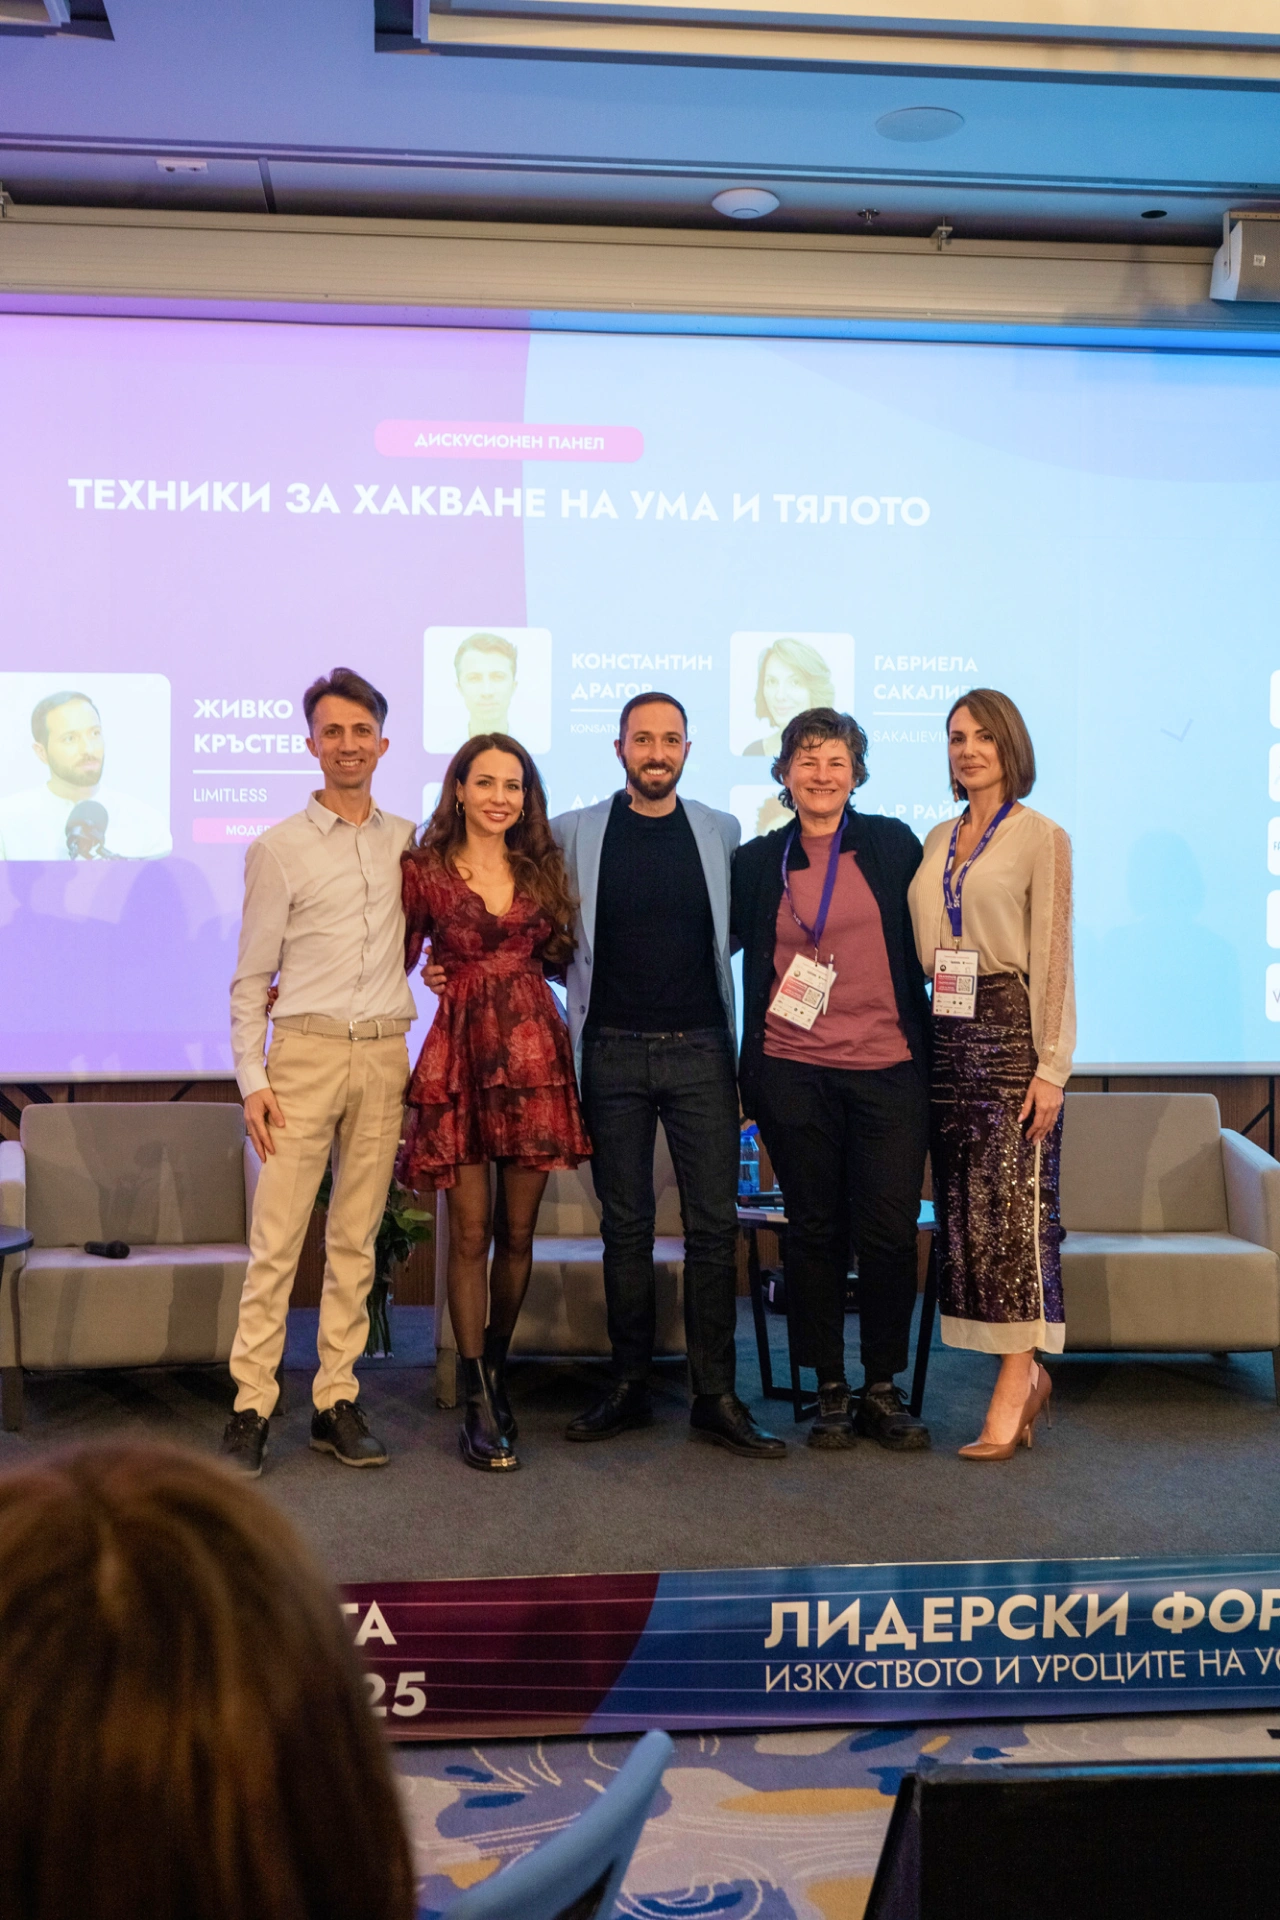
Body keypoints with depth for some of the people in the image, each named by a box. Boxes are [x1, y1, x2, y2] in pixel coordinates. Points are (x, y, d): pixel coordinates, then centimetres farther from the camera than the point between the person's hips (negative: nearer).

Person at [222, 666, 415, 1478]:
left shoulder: (408, 840, 12)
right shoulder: (278, 848, 3)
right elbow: (251, 977, 2)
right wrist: (252, 1076, -6)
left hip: (384, 1056, 3)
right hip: (305, 1053, -3)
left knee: (357, 1238, 6)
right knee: (277, 1238, -5)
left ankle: (338, 1402, 13)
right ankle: (252, 1408, 1)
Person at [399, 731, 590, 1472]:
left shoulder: (542, 868, 11)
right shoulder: (425, 869, 3)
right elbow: (398, 958, 10)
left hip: (533, 1050, 3)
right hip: (462, 1055, -3)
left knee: (518, 1231, 6)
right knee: (471, 1232, -3)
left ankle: (497, 1369, 26)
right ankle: (480, 1403, 5)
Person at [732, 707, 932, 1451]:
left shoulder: (892, 845, 4)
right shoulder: (758, 861, 6)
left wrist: (932, 1042, 5)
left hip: (888, 1069, -1)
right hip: (794, 1073, 1)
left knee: (890, 1232, -1)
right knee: (815, 1232, 6)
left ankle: (884, 1387, 15)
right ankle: (831, 1391, 19)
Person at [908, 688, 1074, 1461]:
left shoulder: (1041, 838, -1)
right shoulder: (937, 840, 16)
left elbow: (1053, 956, -6)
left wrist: (1052, 1066, -12)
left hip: (1010, 1028, -6)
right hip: (947, 1030, 6)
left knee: (1014, 1202, -7)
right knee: (961, 1203, 4)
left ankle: (1012, 1392, -2)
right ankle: (1029, 1373, 15)